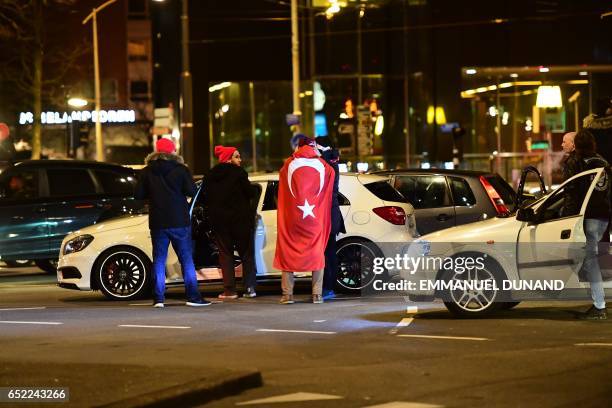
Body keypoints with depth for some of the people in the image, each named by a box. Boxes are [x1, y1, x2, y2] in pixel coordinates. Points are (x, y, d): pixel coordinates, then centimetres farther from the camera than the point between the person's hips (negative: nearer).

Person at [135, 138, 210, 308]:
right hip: (179, 221, -2)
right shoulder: (181, 169, -4)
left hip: (157, 223, 2)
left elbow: (139, 195, -1)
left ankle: (158, 298, 0)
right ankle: (193, 296, 0)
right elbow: (191, 191, -8)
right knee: (186, 259, 4)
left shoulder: (147, 172, 1)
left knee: (159, 260, 6)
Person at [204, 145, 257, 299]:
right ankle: (249, 288, -2)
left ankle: (229, 289, -1)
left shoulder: (211, 176, 5)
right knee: (246, 253, 5)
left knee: (225, 254, 7)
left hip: (219, 220, 3)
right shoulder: (238, 173, -8)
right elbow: (249, 193, -7)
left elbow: (206, 198, 7)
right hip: (240, 218, -3)